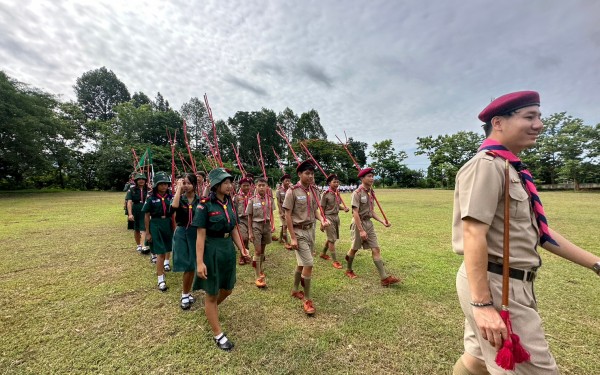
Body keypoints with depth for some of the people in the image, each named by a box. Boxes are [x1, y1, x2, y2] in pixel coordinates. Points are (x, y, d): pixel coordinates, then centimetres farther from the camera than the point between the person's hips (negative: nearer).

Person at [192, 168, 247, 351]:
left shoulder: (229, 203, 3)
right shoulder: (205, 205, -16)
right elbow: (200, 235, -16)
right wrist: (200, 262, -18)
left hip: (228, 249, 7)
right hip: (211, 250, -7)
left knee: (227, 289, 22)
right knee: (212, 293, 11)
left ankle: (209, 309, 54)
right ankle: (218, 335, 29)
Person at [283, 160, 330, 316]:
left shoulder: (313, 191, 4)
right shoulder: (293, 191, -15)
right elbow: (288, 215, -13)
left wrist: (322, 220, -9)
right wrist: (293, 237, -16)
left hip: (310, 230, 7)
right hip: (299, 232, -6)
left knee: (302, 263, 18)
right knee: (308, 264, -8)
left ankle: (295, 290, 39)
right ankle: (307, 300, 11)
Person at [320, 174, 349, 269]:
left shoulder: (337, 193, 5)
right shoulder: (326, 194, -13)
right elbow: (322, 209, -10)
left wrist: (344, 208, -4)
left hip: (336, 217, 7)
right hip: (329, 217, -7)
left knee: (331, 238, 17)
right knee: (332, 239, -2)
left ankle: (323, 253, 38)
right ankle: (335, 261, 7)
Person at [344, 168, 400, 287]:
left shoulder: (371, 192, 7)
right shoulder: (357, 193, -16)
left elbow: (371, 211, 14)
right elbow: (355, 213, -20)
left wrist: (382, 221, 3)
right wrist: (361, 230, -23)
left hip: (369, 223, 7)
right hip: (358, 223, -6)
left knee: (376, 249, 2)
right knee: (354, 249, 10)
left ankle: (384, 278, 6)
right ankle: (349, 270, 33)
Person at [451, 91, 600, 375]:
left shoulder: (512, 169, 14)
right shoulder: (486, 165, -18)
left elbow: (536, 230, 18)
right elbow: (473, 235, -26)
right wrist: (482, 303, -26)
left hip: (509, 284, 10)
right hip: (493, 286, -10)